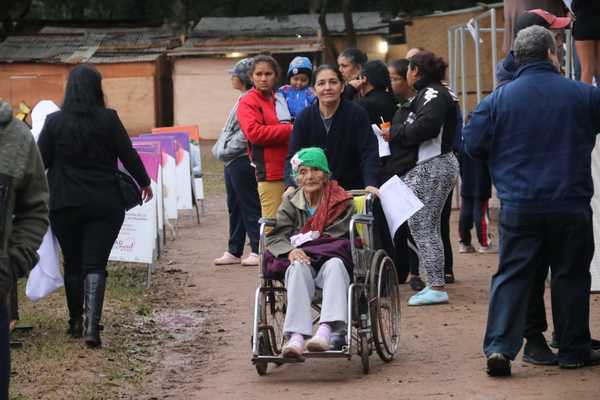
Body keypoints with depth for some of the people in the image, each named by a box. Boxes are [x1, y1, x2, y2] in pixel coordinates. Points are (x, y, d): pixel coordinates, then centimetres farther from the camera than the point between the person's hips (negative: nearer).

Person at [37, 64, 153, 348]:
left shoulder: (54, 122, -4)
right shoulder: (108, 119, -7)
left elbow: (40, 162, 0)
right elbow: (128, 155, -2)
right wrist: (144, 183, 15)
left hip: (65, 205, 1)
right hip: (104, 205, -1)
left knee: (72, 264, 16)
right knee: (95, 265, -2)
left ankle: (75, 322, 25)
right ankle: (92, 326, -16)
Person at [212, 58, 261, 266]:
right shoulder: (242, 99, 14)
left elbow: (246, 133, -23)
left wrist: (226, 150, -17)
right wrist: (222, 149, 15)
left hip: (242, 161, -11)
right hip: (233, 162, 11)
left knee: (249, 206, -4)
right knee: (235, 207, 14)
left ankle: (258, 251, 1)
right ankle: (234, 251, 21)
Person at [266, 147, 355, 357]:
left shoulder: (342, 202, 6)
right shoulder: (291, 203, 12)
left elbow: (338, 237, -5)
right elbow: (275, 237, 0)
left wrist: (302, 241, -8)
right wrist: (290, 251, -23)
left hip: (331, 260, -1)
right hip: (303, 261, 1)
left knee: (334, 264, -37)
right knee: (299, 267, -35)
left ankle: (325, 330, -56)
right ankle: (296, 335, -51)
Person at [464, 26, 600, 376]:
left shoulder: (499, 99, -3)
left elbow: (474, 145, 2)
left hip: (519, 207, 1)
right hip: (571, 205, -1)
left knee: (511, 277, 4)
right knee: (571, 275, 11)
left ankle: (500, 347, -7)